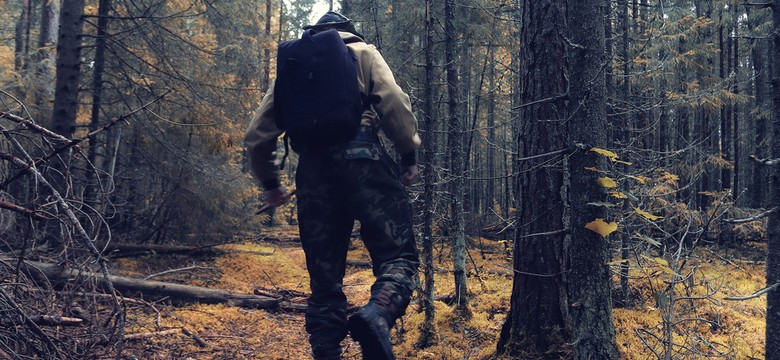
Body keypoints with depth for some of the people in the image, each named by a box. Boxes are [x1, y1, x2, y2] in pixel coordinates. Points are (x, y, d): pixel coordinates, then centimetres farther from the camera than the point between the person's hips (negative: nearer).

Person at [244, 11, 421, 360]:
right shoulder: (361, 52, 16)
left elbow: (257, 134, 19)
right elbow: (395, 103, -2)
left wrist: (269, 182, 28)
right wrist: (409, 154, 4)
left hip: (312, 170, 4)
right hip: (361, 159, -4)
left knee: (324, 274, 11)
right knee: (398, 255, -3)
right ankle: (377, 315, -32)